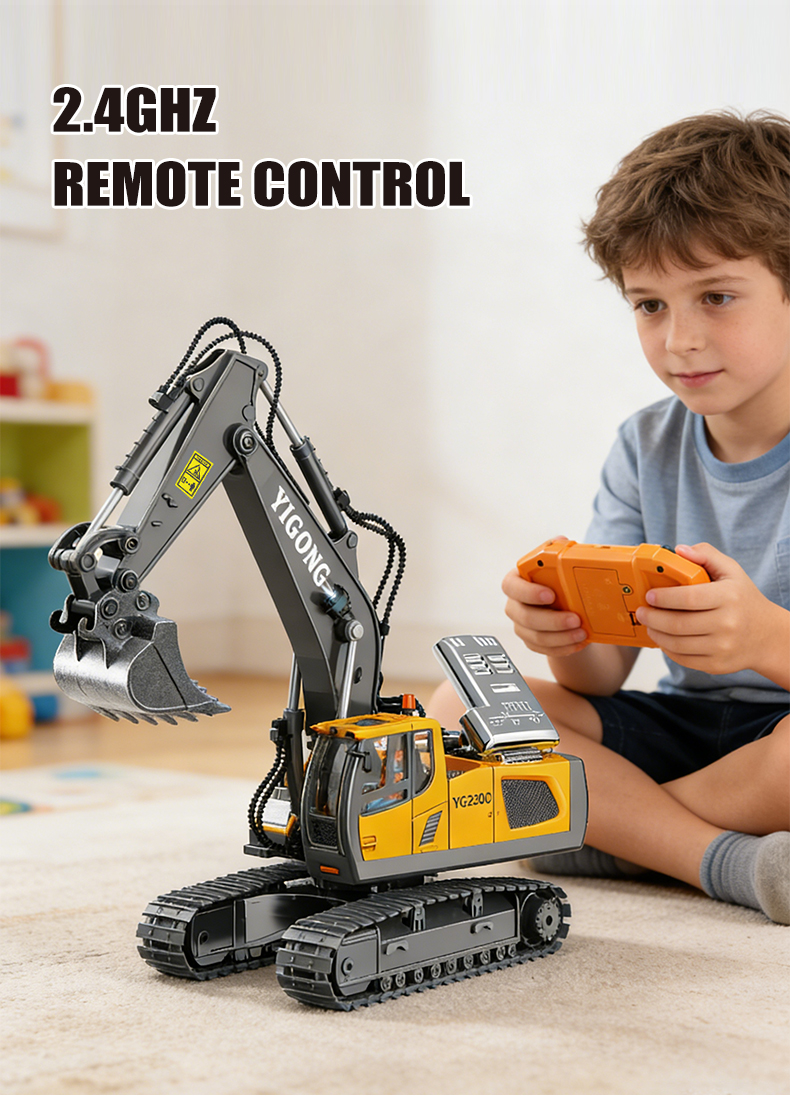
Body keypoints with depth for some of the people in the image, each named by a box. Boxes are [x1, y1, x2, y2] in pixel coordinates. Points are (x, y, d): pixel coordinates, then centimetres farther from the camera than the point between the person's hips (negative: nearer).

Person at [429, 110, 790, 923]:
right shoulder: (645, 449, 5)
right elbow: (600, 680, 0)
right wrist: (566, 635, -23)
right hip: (687, 727, 5)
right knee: (457, 711, -14)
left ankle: (612, 830, -14)